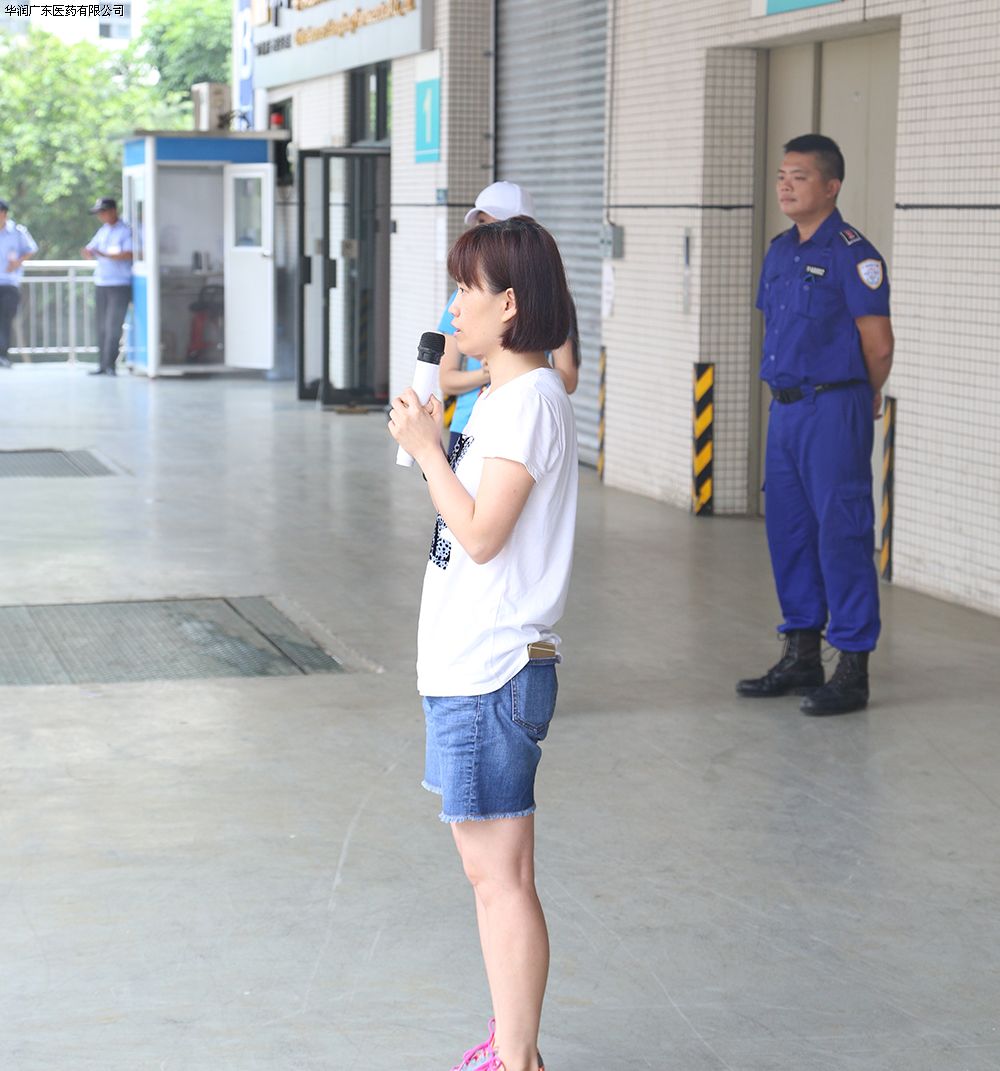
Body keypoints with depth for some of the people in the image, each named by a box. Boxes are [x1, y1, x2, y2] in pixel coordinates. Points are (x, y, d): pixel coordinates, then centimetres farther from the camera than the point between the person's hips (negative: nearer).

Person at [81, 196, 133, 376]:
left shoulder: (125, 231, -5)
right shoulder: (103, 231, 15)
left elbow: (128, 255, -17)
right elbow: (90, 251, 17)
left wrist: (104, 255, -22)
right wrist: (88, 252, -7)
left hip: (120, 285, -7)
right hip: (101, 284, 7)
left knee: (113, 326, -9)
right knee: (102, 326, 6)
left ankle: (110, 364, -8)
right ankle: (102, 365, 9)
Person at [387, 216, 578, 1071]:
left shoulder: (529, 400, -16)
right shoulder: (503, 395, 14)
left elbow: (481, 534, -21)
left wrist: (427, 450, -14)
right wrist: (433, 443, 12)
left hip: (494, 672, -11)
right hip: (469, 667, 11)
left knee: (500, 873, -4)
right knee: (483, 860, 17)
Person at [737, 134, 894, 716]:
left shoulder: (852, 254, -13)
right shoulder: (780, 251, 12)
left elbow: (879, 345, -11)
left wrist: (865, 398, 3)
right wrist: (788, 390, 16)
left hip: (834, 411, -8)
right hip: (785, 407, 8)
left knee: (842, 534, -5)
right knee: (789, 532, 12)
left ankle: (852, 669, 1)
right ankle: (803, 656, 24)